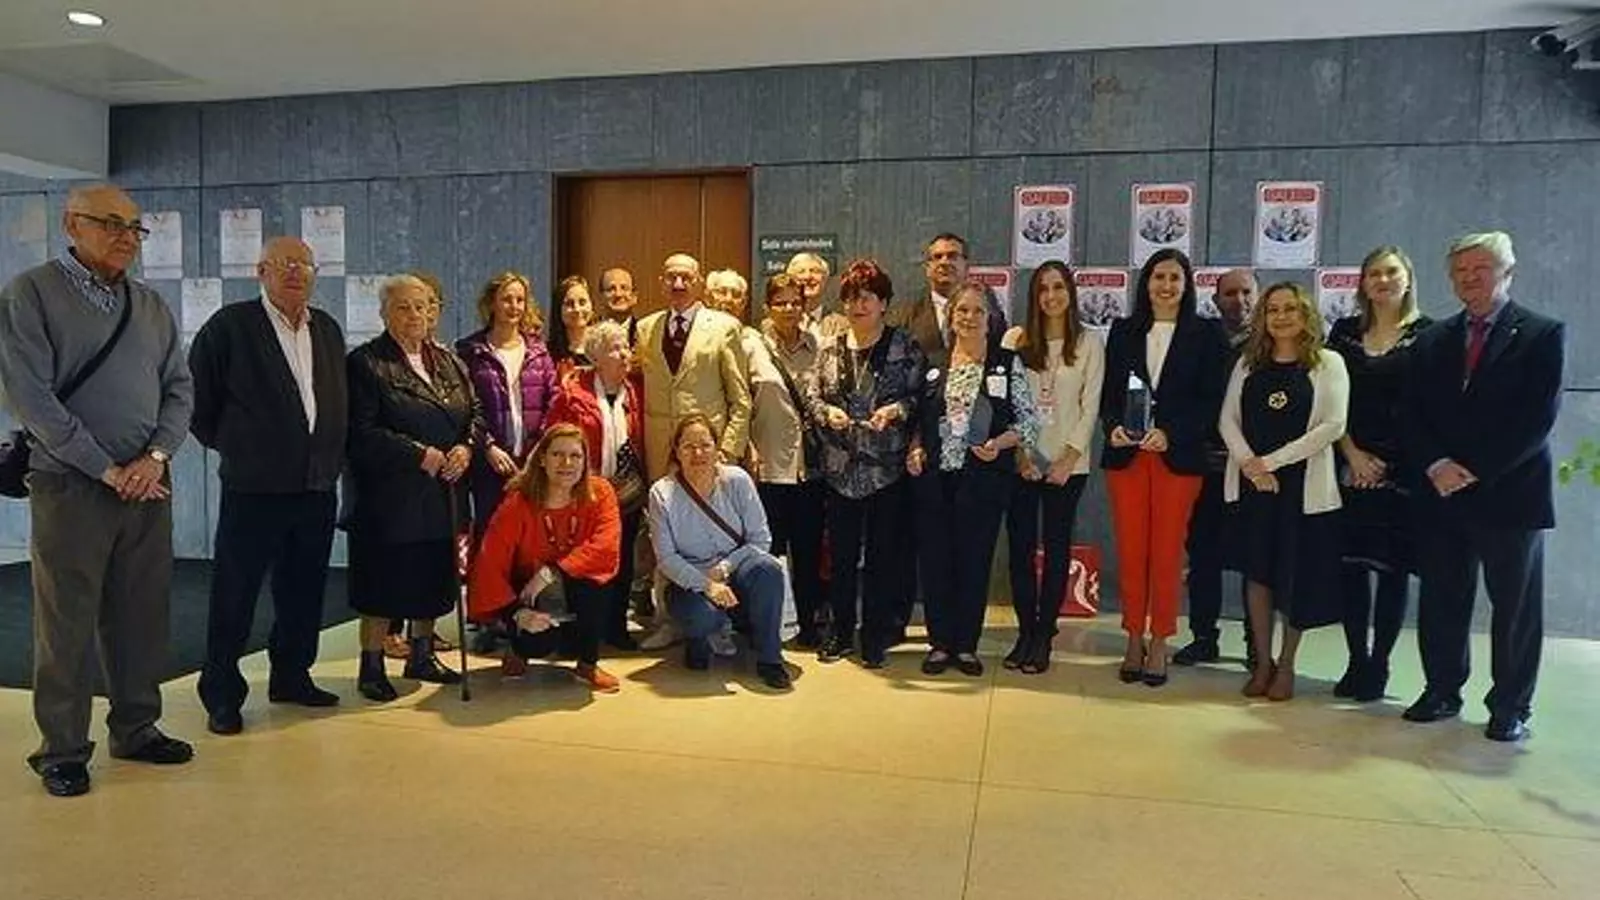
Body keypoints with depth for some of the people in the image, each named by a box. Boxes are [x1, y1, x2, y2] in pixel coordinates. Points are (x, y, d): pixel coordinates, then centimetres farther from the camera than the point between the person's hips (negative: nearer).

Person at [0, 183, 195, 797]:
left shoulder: (152, 307, 12)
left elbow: (179, 390, 9)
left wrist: (154, 458, -7)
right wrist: (106, 469, -13)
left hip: (149, 485, 5)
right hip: (70, 486, -4)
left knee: (142, 615, 10)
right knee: (66, 623, 3)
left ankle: (136, 729, 24)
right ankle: (62, 751, 15)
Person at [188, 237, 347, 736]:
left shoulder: (327, 329, 11)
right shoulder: (230, 325, -5)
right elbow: (196, 395, -1)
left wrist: (332, 455, 11)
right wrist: (227, 444, 2)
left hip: (318, 487, 5)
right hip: (255, 488, -5)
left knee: (303, 591, 13)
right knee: (234, 594, 3)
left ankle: (291, 677, 28)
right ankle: (222, 695, 15)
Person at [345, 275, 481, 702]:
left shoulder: (448, 361, 13)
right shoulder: (365, 362, -6)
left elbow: (475, 413, 13)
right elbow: (362, 431, -14)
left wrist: (466, 447, -7)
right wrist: (418, 454, -18)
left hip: (443, 493, 6)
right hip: (390, 495, -6)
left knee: (434, 578, 13)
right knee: (384, 580, 1)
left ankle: (422, 655, 28)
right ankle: (372, 665, 14)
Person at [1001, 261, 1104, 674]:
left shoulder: (1089, 342, 1)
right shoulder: (1016, 339, 3)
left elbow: (1090, 406, -1)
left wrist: (1069, 457, -9)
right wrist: (1018, 451, -7)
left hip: (1067, 463, -1)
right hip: (1021, 461, 1)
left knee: (1056, 548, 4)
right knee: (1020, 546, 3)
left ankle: (1043, 637, 11)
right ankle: (1025, 632, 13)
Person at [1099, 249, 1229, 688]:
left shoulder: (1206, 334, 4)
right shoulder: (1123, 331, 11)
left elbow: (1210, 400, -2)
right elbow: (1108, 392, 9)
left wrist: (1170, 433, -15)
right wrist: (1113, 426, -11)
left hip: (1179, 456, -2)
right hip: (1125, 454, 2)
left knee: (1167, 552, 2)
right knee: (1130, 550, 4)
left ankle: (1159, 644, 12)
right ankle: (1134, 639, 15)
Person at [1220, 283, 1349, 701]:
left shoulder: (1328, 363, 0)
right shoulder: (1248, 363, 10)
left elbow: (1333, 425, -10)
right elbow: (1227, 419, 5)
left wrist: (1273, 460, -14)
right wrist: (1248, 462, -11)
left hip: (1302, 484, -2)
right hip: (1251, 482, 3)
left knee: (1297, 574, 4)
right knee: (1257, 570, 6)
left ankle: (1286, 665, 18)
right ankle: (1262, 662, 17)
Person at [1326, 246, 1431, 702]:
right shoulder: (1344, 332, 10)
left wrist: (1388, 461, -7)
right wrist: (1352, 455, -6)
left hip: (1403, 470, -2)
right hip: (1351, 466, 2)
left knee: (1393, 567, 3)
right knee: (1351, 564, 3)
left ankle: (1378, 665, 13)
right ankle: (1356, 662, 14)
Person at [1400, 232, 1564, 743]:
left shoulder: (1542, 334, -1)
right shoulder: (1432, 341, 12)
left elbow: (1538, 419, -10)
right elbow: (1410, 417, 6)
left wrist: (1475, 470, -14)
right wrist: (1437, 465, -10)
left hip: (1510, 494, -3)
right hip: (1443, 492, 4)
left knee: (1515, 607, 6)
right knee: (1441, 602, 9)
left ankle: (1511, 708, 19)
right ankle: (1442, 692, 23)